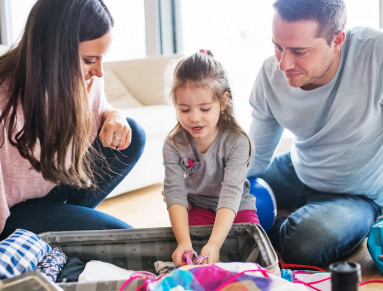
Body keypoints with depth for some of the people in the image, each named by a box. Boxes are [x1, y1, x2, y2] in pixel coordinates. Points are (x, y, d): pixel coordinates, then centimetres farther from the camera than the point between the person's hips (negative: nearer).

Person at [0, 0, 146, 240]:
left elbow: (99, 109, 9)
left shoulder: (88, 78, -14)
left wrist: (113, 116, -13)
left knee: (133, 137, -7)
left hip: (57, 185, 7)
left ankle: (70, 217, 2)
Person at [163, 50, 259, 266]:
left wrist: (214, 244, -47)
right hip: (198, 209, 1)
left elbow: (231, 194, -32)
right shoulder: (174, 145, -14)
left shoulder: (236, 142, -22)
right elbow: (175, 192, -22)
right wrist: (184, 242, -40)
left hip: (237, 210, -1)